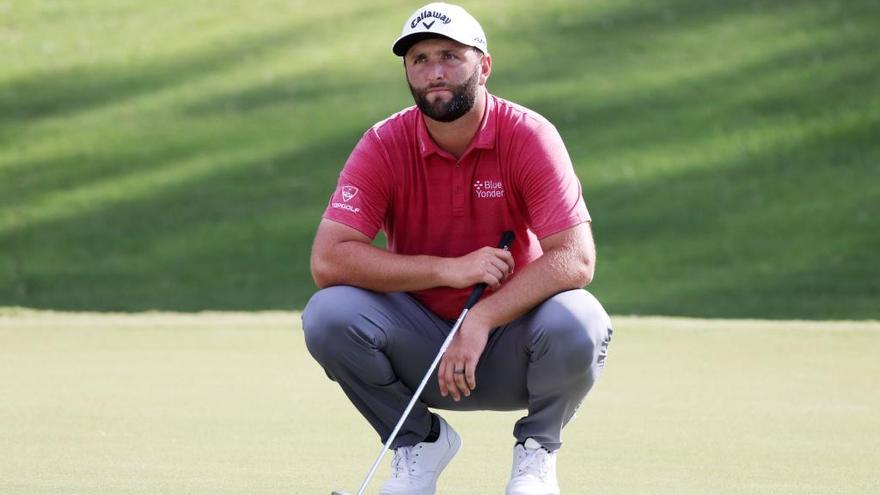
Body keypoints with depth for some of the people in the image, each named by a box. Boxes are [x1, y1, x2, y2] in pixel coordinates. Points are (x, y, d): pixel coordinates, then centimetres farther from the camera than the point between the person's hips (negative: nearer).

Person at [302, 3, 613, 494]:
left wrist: (482, 320, -33)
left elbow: (575, 259, -23)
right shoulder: (383, 147, -11)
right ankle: (420, 440, 1)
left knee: (578, 324, -33)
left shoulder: (530, 136, -15)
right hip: (420, 339, 1)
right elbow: (327, 259, -21)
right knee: (328, 314, -25)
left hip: (508, 342, -1)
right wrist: (449, 270, -26)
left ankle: (537, 450, 0)